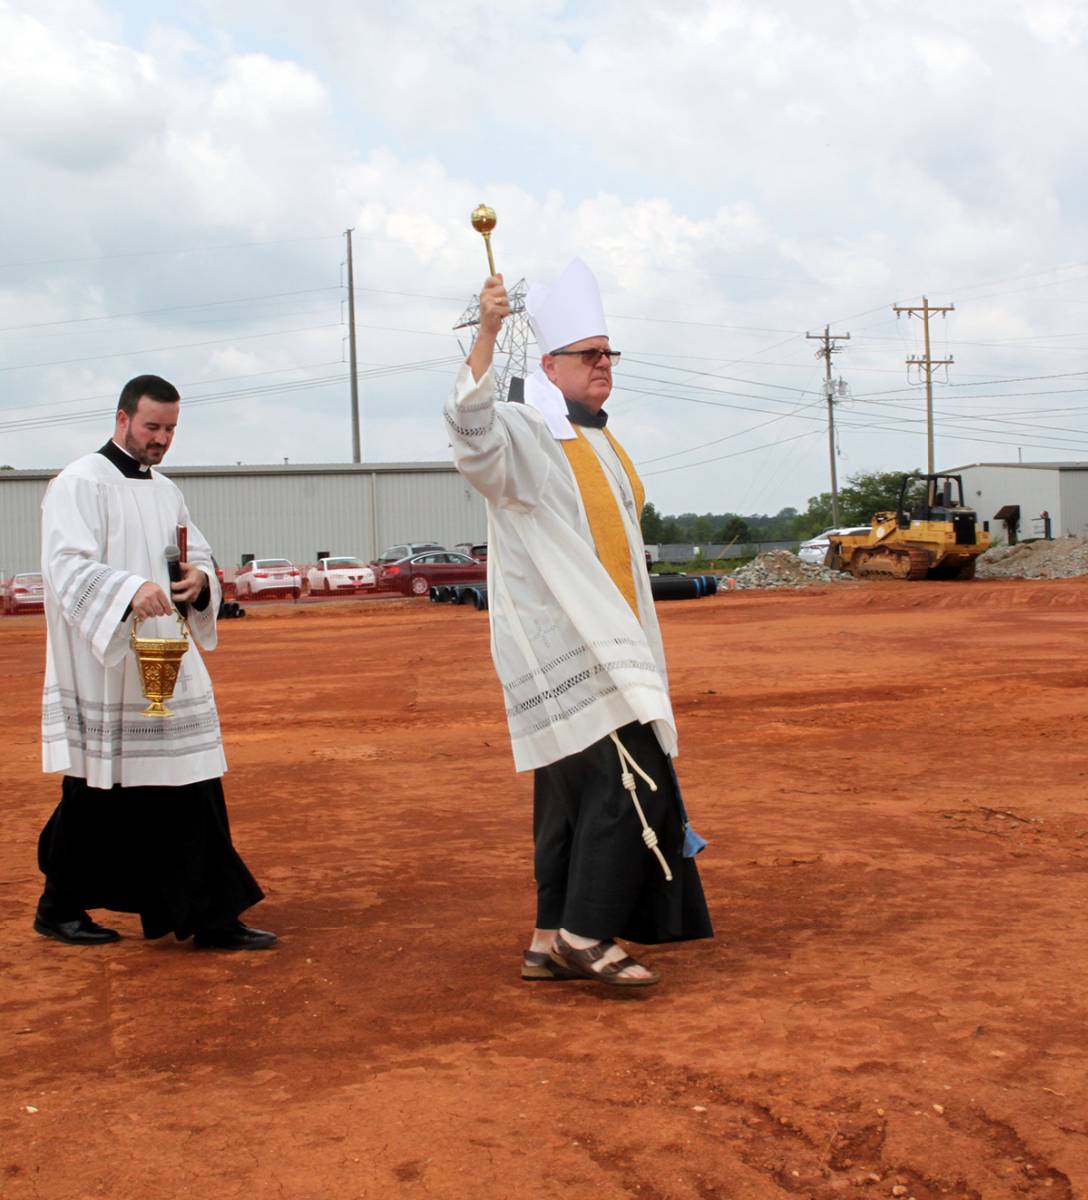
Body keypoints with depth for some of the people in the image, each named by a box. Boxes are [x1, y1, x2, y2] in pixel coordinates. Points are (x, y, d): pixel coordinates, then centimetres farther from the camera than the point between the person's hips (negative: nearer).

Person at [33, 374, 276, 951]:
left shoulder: (166, 492, 16)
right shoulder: (80, 483, -8)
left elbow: (200, 557, 17)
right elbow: (67, 564, -20)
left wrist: (198, 579, -8)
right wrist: (129, 590, -37)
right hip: (102, 671, -7)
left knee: (194, 790, 4)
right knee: (97, 800, 3)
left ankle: (213, 918, 10)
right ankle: (59, 908, 23)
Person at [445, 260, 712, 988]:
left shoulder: (601, 443, 18)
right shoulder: (525, 435, -8)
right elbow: (471, 432, -33)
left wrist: (643, 647, 25)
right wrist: (486, 336, -45)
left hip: (604, 646, 9)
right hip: (563, 649, -9)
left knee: (576, 790, 9)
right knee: (623, 780, -14)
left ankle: (552, 943, 15)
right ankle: (585, 934, -5)